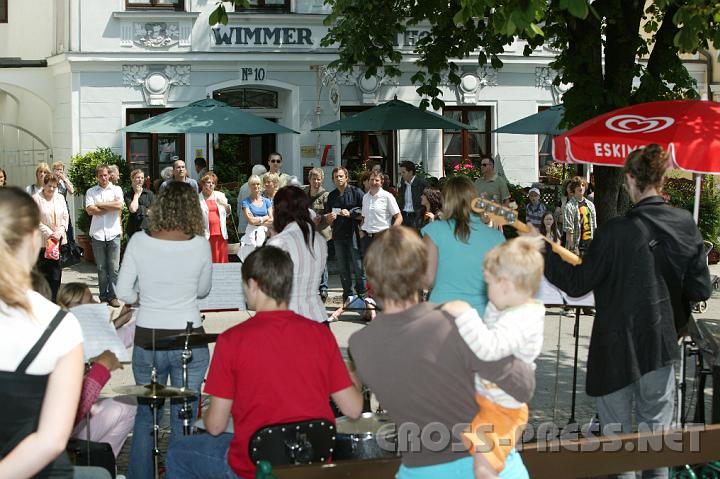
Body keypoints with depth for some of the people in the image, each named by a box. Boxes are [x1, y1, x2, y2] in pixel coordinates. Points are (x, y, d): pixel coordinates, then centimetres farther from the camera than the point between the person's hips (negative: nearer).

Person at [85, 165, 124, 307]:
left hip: (113, 233, -1)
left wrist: (99, 205, -5)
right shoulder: (91, 192, 8)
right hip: (97, 234, 1)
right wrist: (110, 207, -6)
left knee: (114, 267, -1)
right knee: (101, 268, 5)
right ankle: (103, 295, 13)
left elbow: (119, 205, -11)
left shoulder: (116, 189, 7)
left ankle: (113, 296, 5)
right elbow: (90, 210, -6)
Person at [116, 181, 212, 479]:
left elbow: (123, 292, -3)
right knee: (183, 420, 8)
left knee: (145, 415, 18)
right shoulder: (200, 245, -8)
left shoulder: (139, 241, -7)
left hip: (147, 340, 1)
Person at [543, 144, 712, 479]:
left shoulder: (616, 232, -19)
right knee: (656, 430, 16)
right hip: (661, 347, 4)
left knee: (617, 432, 8)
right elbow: (701, 290, 1)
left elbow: (577, 284, -10)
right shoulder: (686, 225, -5)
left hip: (617, 349, -4)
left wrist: (542, 252, 1)